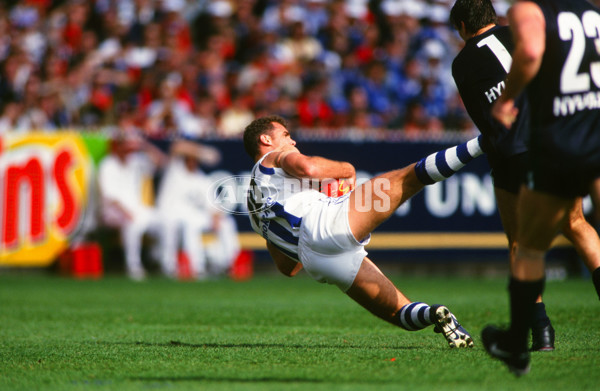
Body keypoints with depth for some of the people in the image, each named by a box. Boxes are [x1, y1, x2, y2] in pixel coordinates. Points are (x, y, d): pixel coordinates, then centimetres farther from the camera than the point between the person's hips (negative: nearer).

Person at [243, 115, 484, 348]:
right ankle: (476, 146, -29)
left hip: (316, 263, 6)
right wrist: (348, 170, 12)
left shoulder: (256, 209, 37)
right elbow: (309, 168, -8)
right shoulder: (275, 157, 19)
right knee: (412, 176, -13)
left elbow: (288, 268, 35)